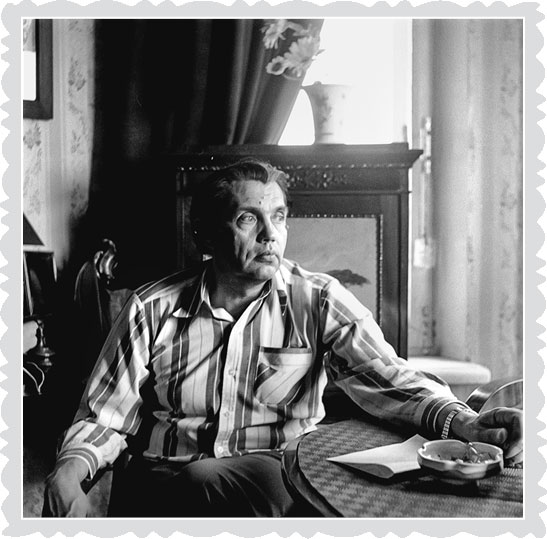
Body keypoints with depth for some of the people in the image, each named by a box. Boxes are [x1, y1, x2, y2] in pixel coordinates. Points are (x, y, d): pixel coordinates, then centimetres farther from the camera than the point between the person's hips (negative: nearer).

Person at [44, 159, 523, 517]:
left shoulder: (319, 302, 3)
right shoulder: (152, 310, 5)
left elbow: (389, 380, -6)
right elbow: (107, 418, 8)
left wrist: (463, 423, -26)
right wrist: (69, 470, -14)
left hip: (279, 485, 0)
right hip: (164, 489, 1)